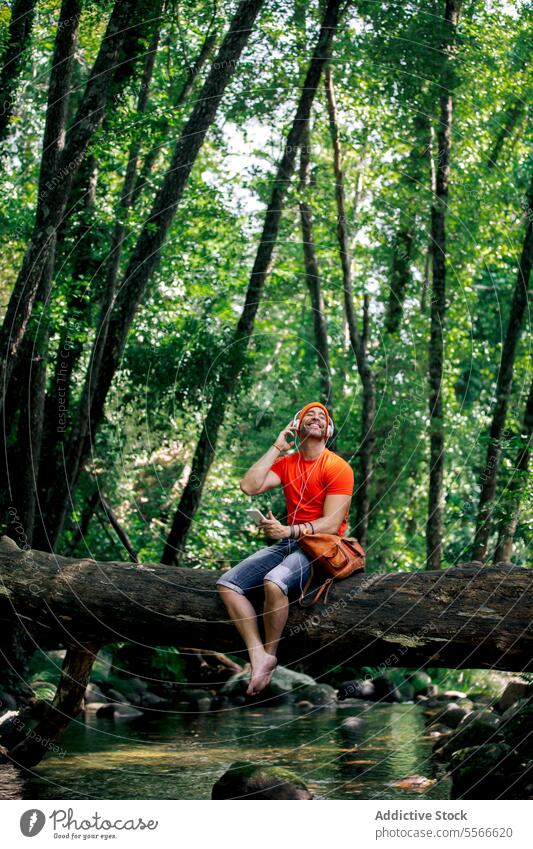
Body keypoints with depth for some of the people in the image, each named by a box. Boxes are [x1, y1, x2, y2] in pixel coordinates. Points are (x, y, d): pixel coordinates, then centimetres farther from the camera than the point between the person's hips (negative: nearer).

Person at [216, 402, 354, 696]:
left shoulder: (338, 468, -7)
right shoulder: (285, 463, 11)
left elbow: (331, 524, -14)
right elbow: (249, 486, -6)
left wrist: (288, 531, -28)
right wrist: (277, 447, -2)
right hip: (287, 542, 6)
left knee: (274, 582, -35)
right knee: (227, 584, -12)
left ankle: (270, 654, -15)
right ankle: (258, 655, -22)